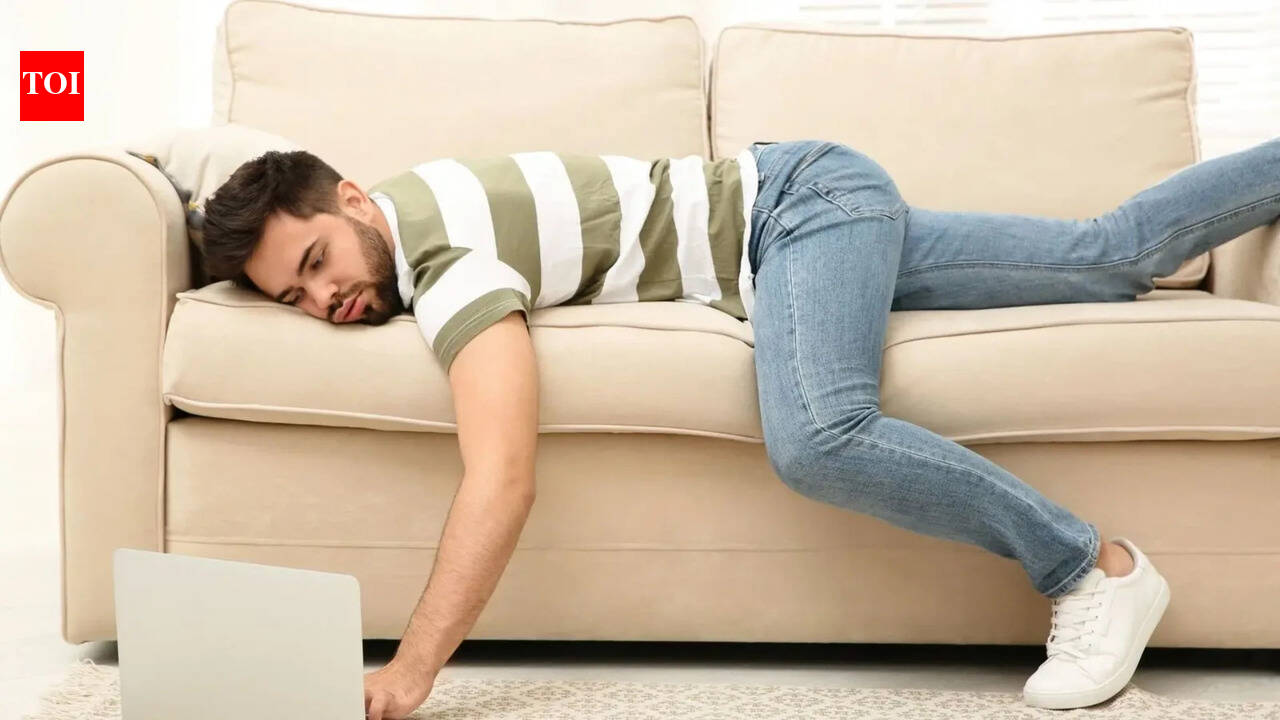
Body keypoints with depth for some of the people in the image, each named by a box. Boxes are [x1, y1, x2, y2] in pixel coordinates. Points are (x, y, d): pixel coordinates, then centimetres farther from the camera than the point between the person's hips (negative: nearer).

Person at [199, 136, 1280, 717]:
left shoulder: (440, 258, -28)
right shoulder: (397, 211, -1)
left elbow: (503, 479, -40)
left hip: (802, 199, -8)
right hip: (801, 205, 8)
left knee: (818, 438, -35)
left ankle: (1094, 567, -20)